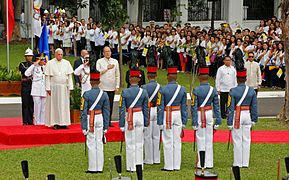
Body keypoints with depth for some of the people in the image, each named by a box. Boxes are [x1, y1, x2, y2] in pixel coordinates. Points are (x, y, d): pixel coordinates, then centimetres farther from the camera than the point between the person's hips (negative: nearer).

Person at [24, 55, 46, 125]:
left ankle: (42, 121, 10)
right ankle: (37, 121, 0)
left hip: (44, 89, 4)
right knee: (37, 105, -5)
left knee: (43, 105, 5)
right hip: (36, 89, -4)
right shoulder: (34, 67, 0)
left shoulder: (45, 67, 12)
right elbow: (27, 74, -14)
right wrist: (34, 65, -13)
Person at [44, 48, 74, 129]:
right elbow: (47, 77, -2)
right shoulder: (50, 63, -1)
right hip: (54, 87, -3)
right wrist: (48, 88, -8)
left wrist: (70, 87, 0)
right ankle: (55, 123, 2)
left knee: (64, 105, 3)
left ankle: (63, 123, 7)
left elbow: (69, 76, 7)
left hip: (64, 87, 3)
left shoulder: (66, 63, 6)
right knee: (54, 105, 0)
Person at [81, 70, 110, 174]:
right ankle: (99, 168, 13)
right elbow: (106, 112, 4)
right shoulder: (104, 94, -1)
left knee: (91, 144, 3)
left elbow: (83, 112, -11)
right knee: (99, 143, 10)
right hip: (100, 119, 4)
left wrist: (84, 127, -6)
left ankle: (93, 168, 6)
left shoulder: (86, 94, -12)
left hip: (90, 119, -4)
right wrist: (105, 126, 11)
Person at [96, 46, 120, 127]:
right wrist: (107, 68, -11)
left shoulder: (115, 61, 12)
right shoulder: (99, 61, 3)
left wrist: (117, 86, 6)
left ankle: (109, 121, 9)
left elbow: (117, 75, 12)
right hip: (102, 87, -3)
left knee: (110, 105, 2)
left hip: (112, 87, 3)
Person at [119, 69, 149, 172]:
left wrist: (121, 125, -2)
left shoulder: (125, 92, -9)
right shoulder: (143, 92, -2)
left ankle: (131, 167, 7)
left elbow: (122, 110, -7)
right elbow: (146, 109, 3)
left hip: (129, 118, -2)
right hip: (140, 117, 2)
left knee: (130, 144, 5)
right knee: (139, 144, 11)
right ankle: (139, 165, 15)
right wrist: (146, 124, 11)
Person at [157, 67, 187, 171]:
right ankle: (177, 165, 12)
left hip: (167, 116, -3)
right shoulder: (182, 89, 0)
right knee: (177, 141, 9)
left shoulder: (163, 90, -11)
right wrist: (184, 122, 11)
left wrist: (160, 123, -5)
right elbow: (184, 107, 4)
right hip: (178, 116, 3)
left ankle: (169, 166, 4)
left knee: (168, 142, 2)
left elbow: (160, 107, -10)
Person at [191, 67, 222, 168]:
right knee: (209, 139, 11)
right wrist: (218, 121, 8)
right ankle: (209, 163, 15)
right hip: (209, 115, 4)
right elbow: (216, 107, 2)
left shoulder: (196, 91, -12)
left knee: (201, 140, 3)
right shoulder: (213, 90, -1)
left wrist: (194, 122, -8)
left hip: (200, 115, -4)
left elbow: (193, 107, -12)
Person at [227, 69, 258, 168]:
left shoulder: (233, 91, -12)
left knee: (237, 141, 3)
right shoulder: (251, 90, 0)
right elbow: (254, 107, 6)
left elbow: (230, 108, -12)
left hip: (237, 116, -4)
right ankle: (245, 163, 15)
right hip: (247, 115, 4)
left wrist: (229, 122, -7)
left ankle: (238, 163, 7)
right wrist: (254, 120, 16)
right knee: (246, 140, 11)